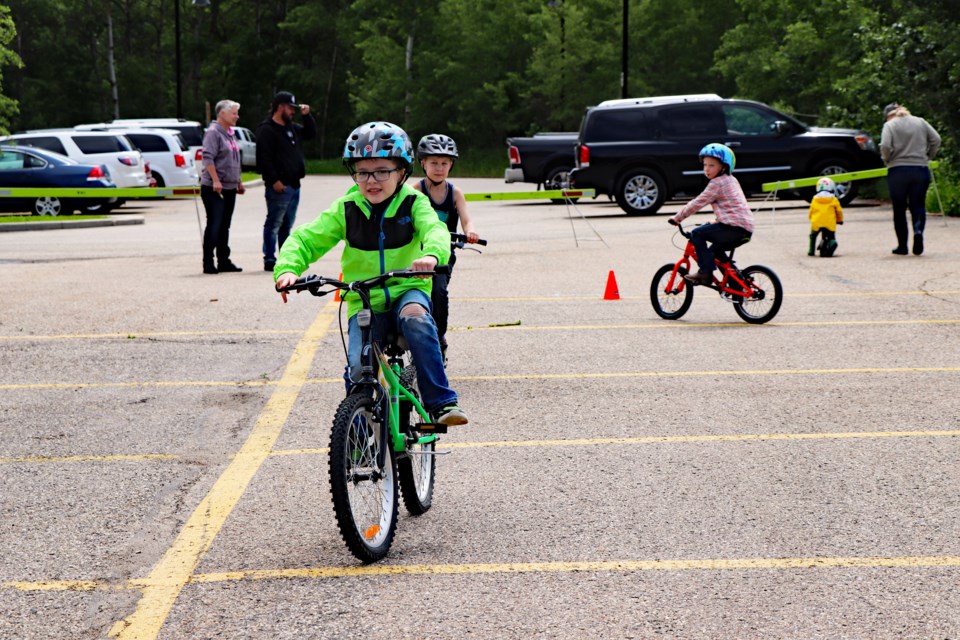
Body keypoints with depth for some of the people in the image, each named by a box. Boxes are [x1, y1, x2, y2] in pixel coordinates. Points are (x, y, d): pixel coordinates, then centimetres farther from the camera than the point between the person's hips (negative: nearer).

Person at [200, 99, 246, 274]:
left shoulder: (230, 134, 18)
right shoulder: (213, 132, -11)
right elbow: (207, 158, -20)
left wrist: (239, 182, 22)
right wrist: (215, 181, -26)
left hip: (229, 188, 9)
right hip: (214, 189, -9)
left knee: (224, 227, 12)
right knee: (214, 226, -9)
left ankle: (224, 261, 17)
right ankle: (208, 263, -5)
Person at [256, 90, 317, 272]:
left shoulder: (292, 128, 18)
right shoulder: (267, 130, -9)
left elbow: (311, 133, 30)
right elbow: (264, 158, -17)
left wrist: (306, 115, 14)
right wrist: (274, 180, -22)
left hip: (294, 185, 9)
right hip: (279, 186, -9)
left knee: (287, 225, 13)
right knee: (274, 224, -6)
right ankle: (269, 260, -3)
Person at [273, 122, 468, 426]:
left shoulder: (413, 203, -4)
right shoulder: (346, 209, 0)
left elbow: (434, 229, -23)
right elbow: (306, 239, 1)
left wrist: (432, 254, -47)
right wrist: (288, 268, -21)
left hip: (407, 290, -1)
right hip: (363, 301, 1)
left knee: (415, 317, -36)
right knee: (359, 367, -18)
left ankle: (441, 402, -29)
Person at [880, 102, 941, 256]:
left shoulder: (889, 125, -1)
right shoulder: (920, 122, 10)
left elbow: (885, 146, -15)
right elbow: (936, 139, 3)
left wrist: (887, 160, 1)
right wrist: (928, 156, 13)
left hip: (898, 171, -2)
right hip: (920, 170, 2)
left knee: (899, 209, 8)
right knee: (918, 205, 7)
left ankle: (902, 246, 10)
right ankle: (918, 230, -23)